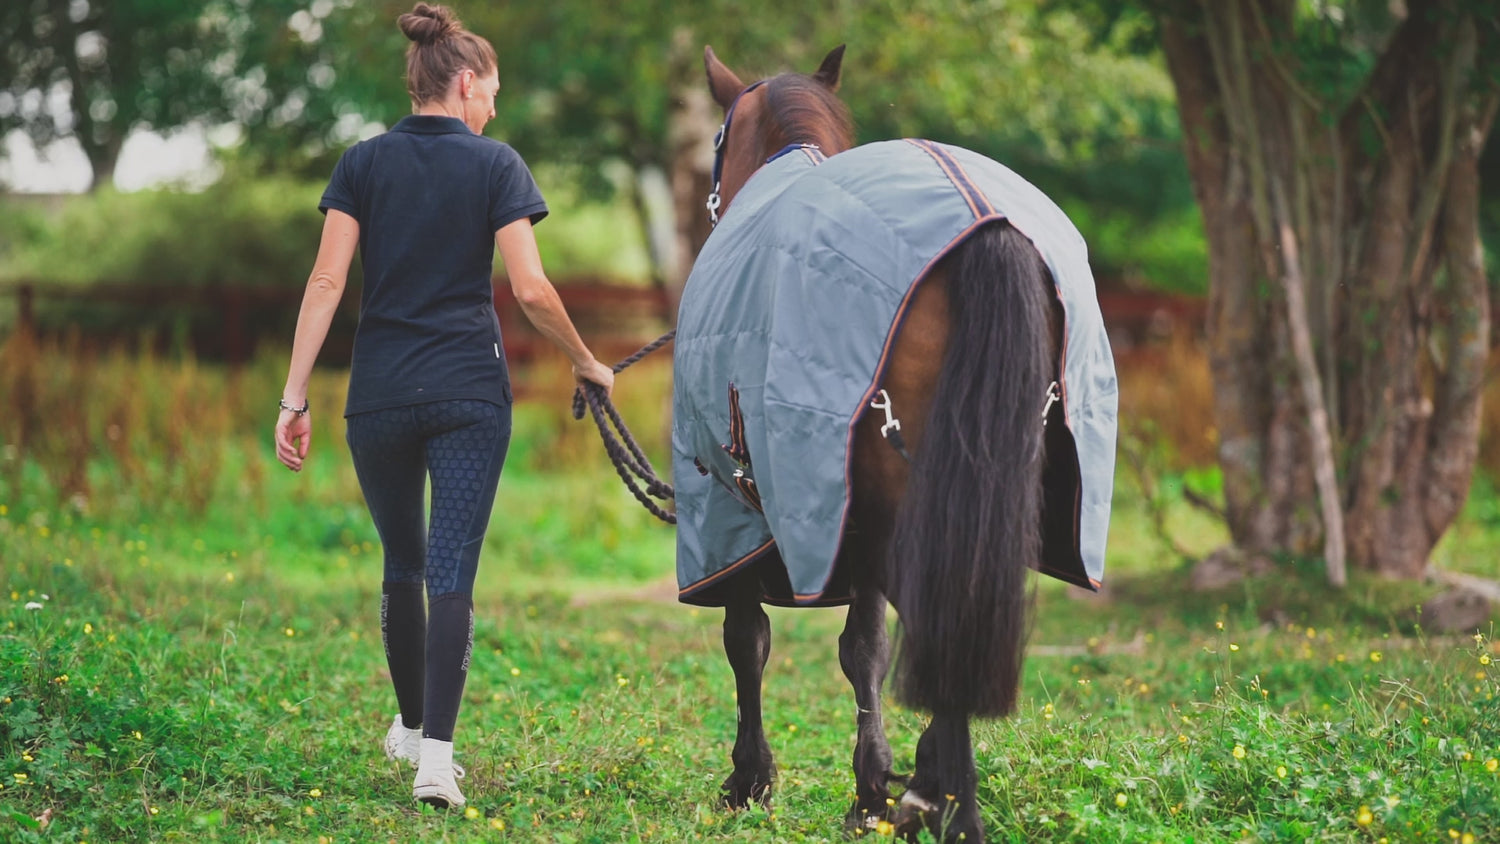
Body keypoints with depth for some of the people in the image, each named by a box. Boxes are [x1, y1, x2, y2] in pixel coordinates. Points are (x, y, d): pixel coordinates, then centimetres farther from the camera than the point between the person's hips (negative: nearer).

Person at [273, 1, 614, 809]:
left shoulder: (364, 162, 4)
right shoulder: (495, 164, -2)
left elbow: (327, 282, -3)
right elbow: (530, 289, -8)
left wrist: (294, 397, -4)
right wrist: (585, 361, 8)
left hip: (379, 393, 3)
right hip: (469, 392, -2)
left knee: (403, 564, 19)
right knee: (452, 574, -4)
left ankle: (410, 725, 35)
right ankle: (434, 753, -17)